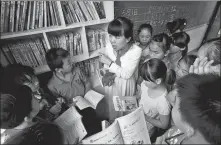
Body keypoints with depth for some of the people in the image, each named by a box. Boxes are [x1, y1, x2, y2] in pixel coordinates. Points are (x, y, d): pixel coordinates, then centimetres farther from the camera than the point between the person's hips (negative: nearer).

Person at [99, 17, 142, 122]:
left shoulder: (136, 51, -25)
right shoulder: (109, 46, -16)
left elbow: (126, 74, -24)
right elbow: (106, 66, -4)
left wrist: (109, 62, -26)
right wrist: (113, 74, -24)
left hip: (125, 84, -2)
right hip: (111, 82, 3)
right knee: (112, 106, 24)